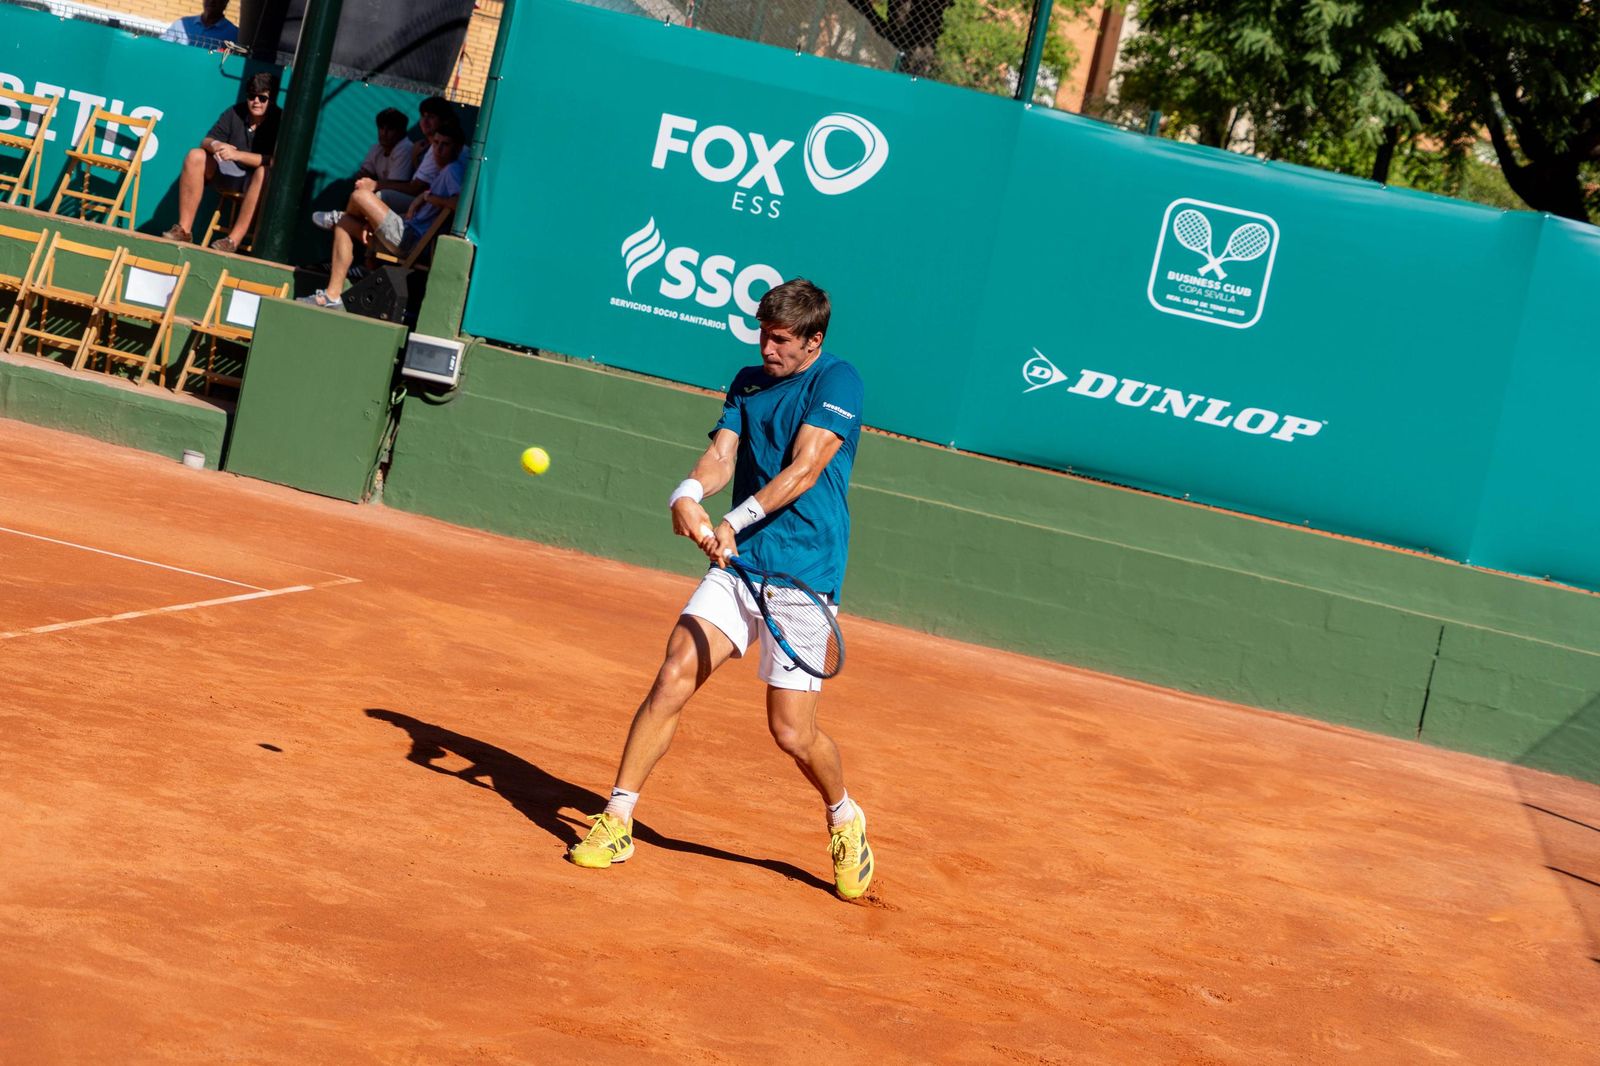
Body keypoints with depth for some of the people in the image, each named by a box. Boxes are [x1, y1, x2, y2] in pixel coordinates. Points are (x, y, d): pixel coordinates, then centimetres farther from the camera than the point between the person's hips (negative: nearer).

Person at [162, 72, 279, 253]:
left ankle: (234, 240, -39)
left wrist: (237, 154, -34)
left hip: (257, 184, -5)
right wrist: (214, 145, -27)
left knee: (265, 172, -37)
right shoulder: (236, 113, 0)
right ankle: (184, 230, -17)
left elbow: (276, 162, -27)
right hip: (229, 174, 5)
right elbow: (206, 141, -1)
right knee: (196, 156, -17)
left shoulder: (279, 121, -15)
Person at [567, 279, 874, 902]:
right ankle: (616, 821, -2)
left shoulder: (836, 381, -6)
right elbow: (722, 455, 2)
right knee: (674, 677, -11)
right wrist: (688, 495, -20)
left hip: (804, 576, -5)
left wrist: (739, 519, -24)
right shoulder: (747, 383, 14)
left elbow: (805, 469, -15)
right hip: (736, 565, 5)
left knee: (792, 732, -5)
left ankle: (845, 821, 24)